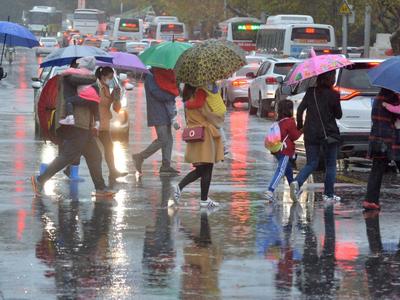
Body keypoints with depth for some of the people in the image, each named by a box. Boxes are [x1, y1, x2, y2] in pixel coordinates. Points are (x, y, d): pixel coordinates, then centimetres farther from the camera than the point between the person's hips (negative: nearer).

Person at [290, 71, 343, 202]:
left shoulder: (311, 92, 0)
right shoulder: (333, 95, -10)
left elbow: (300, 109, -1)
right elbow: (338, 115, -1)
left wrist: (299, 125, 13)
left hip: (310, 134, 3)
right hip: (329, 135, -3)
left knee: (311, 164, 10)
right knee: (330, 165, 12)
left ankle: (297, 182, -17)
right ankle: (328, 194, 13)